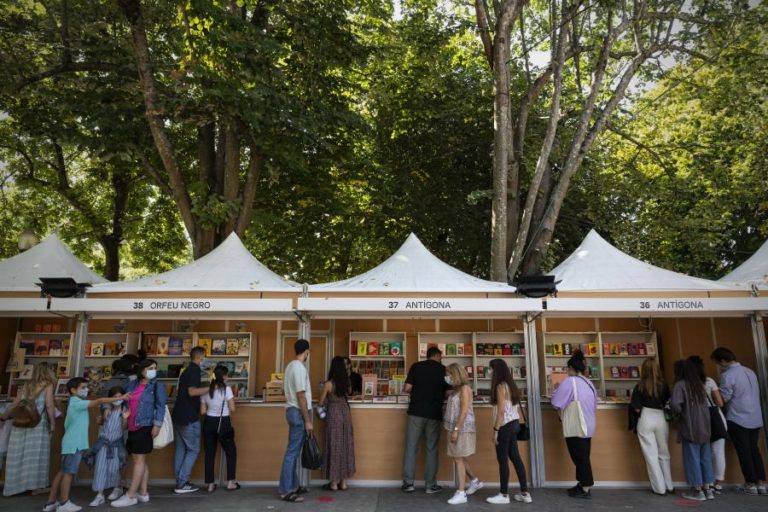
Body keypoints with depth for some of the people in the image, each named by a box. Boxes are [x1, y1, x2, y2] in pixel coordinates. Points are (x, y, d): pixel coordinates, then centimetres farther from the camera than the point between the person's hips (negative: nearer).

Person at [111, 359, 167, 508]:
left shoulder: (157, 386, -2)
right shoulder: (132, 384, 13)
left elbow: (160, 406, -8)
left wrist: (157, 424, -18)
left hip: (145, 427, -6)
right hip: (132, 428, 7)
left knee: (139, 460, -5)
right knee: (139, 461, 12)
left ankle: (130, 496, -1)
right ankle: (143, 493, 20)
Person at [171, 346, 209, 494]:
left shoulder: (186, 370, 17)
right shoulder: (195, 370, -12)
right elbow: (192, 391, -23)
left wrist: (205, 391, 25)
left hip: (178, 416, 9)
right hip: (189, 418, -9)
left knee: (181, 449, 12)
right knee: (193, 449, -1)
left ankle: (180, 482, 16)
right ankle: (182, 484, -1)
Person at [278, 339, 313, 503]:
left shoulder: (290, 366, 12)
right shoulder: (300, 368, -18)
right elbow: (301, 396, -21)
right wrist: (308, 420, -18)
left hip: (292, 410, 10)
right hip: (298, 413, -10)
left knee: (294, 451, 15)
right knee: (293, 451, -6)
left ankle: (293, 486, 23)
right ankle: (286, 491, -1)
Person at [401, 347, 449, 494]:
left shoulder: (416, 366, 2)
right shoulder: (443, 370, 4)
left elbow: (407, 389, -3)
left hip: (416, 411, 0)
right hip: (434, 414, 0)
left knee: (411, 447, 5)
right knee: (431, 449, 8)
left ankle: (408, 483, 7)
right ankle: (431, 485, 11)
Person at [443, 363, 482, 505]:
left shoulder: (465, 388, -13)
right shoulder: (456, 389, 14)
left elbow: (464, 411, -19)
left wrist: (456, 429, -22)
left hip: (463, 429, -9)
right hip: (456, 429, 9)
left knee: (458, 459, -6)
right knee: (459, 458, 15)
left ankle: (460, 493, -2)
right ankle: (475, 482, 32)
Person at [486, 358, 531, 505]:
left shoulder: (500, 386, -15)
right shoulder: (510, 384, 12)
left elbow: (501, 411, -19)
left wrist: (495, 430, -16)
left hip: (505, 425, -9)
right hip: (514, 423, 9)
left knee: (503, 459, 0)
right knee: (515, 457, 12)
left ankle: (504, 495, 8)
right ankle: (525, 493, 17)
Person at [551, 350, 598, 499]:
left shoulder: (569, 381, -15)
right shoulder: (589, 383, 7)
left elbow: (557, 402, -12)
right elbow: (594, 407, 13)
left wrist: (562, 411, 7)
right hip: (588, 426, 7)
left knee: (579, 457, 2)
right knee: (583, 456, 16)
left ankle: (586, 489, 8)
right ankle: (583, 484, 23)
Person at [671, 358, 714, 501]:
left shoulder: (680, 384, -14)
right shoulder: (700, 384, 7)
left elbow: (675, 403, -26)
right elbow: (705, 404, 6)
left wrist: (678, 414, -7)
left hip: (690, 427, -6)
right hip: (704, 426, 6)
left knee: (692, 458, 4)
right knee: (705, 457, 14)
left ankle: (697, 490, 10)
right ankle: (707, 489, 21)